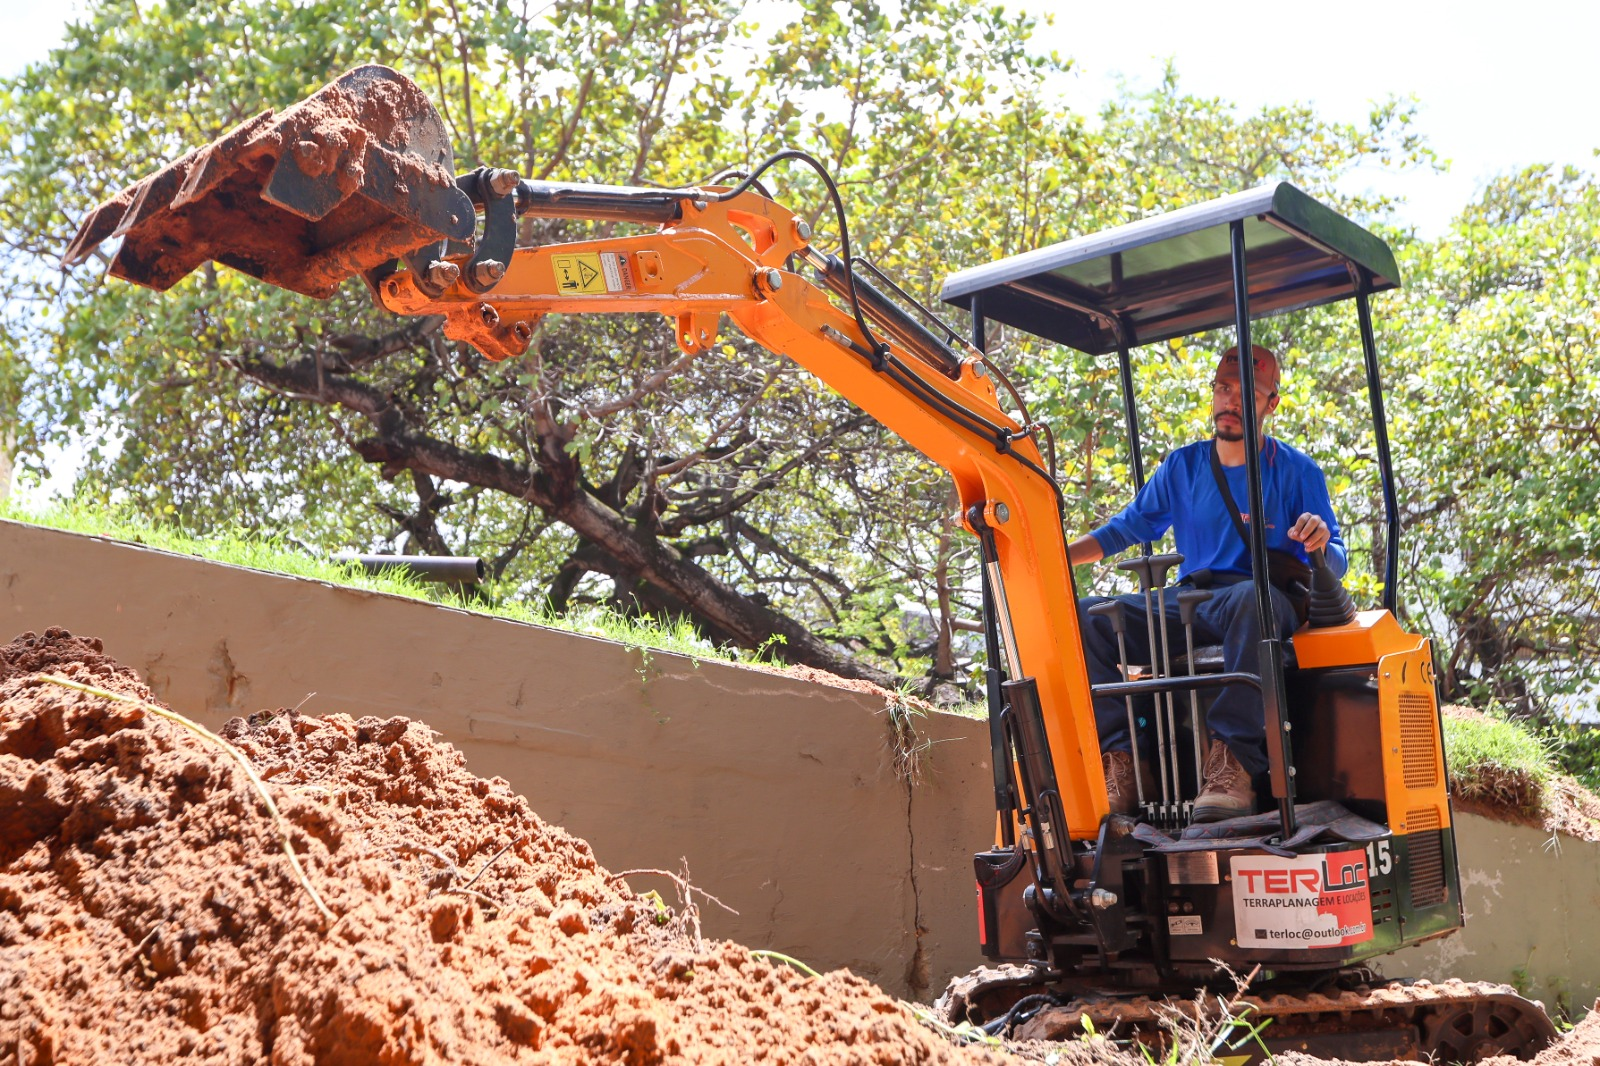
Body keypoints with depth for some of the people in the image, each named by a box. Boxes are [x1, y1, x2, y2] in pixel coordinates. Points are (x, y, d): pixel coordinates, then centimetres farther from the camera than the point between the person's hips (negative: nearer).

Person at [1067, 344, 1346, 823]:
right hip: (1187, 604, 4)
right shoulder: (1182, 467, 16)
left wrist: (1320, 544, -23)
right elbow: (1126, 529, 18)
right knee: (1086, 616, -18)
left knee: (1251, 599, -42)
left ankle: (1233, 760, -42)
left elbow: (1335, 564, 2)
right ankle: (1123, 761, -23)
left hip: (1267, 601, -4)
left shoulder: (1295, 471, 6)